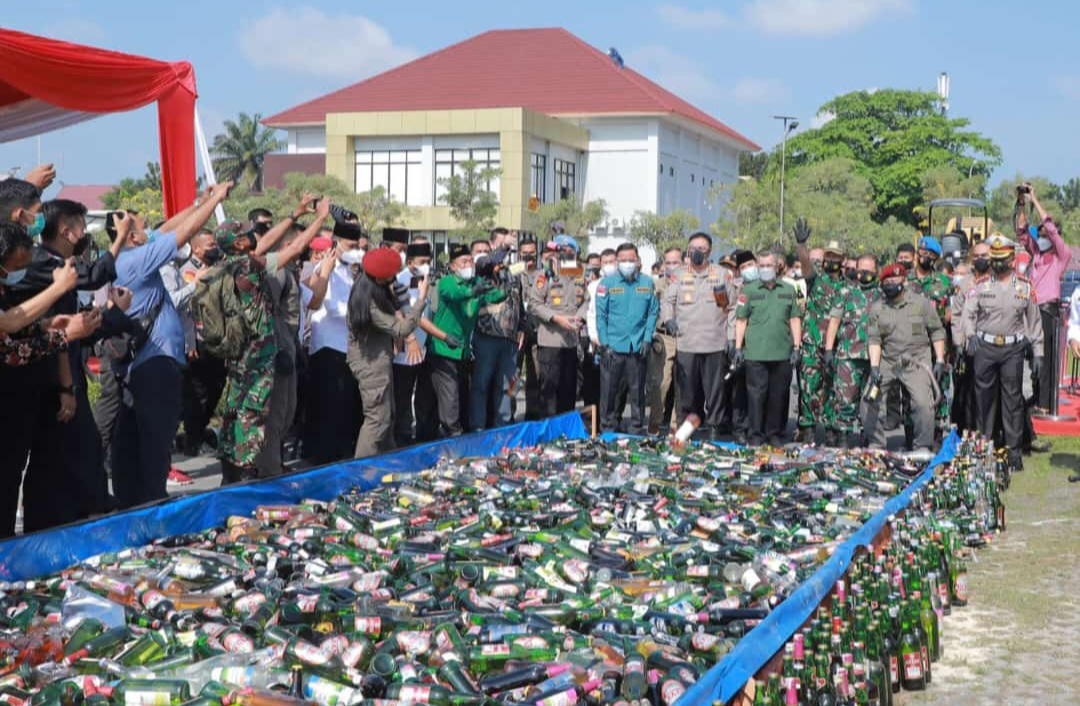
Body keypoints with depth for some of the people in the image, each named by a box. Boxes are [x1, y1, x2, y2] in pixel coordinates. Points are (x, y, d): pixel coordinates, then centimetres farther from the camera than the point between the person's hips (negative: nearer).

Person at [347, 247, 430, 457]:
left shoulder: (370, 287, 4)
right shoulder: (371, 302, -26)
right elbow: (401, 329, -24)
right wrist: (421, 299, -22)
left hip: (377, 361, 10)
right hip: (372, 363, -10)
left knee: (387, 416, 18)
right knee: (378, 418, -7)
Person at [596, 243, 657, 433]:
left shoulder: (647, 283, 6)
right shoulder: (607, 283, 1)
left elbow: (653, 312, 8)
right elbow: (600, 315, 0)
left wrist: (647, 339, -2)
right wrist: (604, 344, -5)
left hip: (638, 347, 1)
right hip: (613, 346, -1)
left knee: (637, 391, 6)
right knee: (610, 390, 2)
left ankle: (636, 429, 15)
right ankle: (609, 428, 12)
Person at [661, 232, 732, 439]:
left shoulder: (722, 274, 10)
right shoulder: (678, 275, 13)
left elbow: (732, 305, 11)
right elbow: (668, 301, 12)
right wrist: (668, 319, -8)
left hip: (715, 343, -1)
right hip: (685, 342, 1)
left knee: (714, 387, -1)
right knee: (688, 387, 4)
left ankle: (713, 425, 7)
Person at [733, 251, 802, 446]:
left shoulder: (788, 290, 12)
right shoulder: (748, 290, 5)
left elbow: (795, 319, 12)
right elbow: (741, 321, 4)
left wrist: (796, 346, 4)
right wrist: (738, 348, -1)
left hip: (782, 352, 2)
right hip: (755, 353, -2)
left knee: (778, 394, 7)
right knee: (756, 393, -2)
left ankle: (775, 433, 17)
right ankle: (756, 434, 6)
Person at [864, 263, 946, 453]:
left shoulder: (921, 303, 1)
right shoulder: (877, 308, 5)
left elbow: (937, 332, 5)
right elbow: (874, 340, 1)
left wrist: (940, 361, 0)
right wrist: (874, 367, -9)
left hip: (916, 361, -2)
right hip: (887, 362, 2)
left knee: (923, 403, -15)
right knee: (871, 400, -1)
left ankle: (923, 447, -1)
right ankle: (875, 444, 14)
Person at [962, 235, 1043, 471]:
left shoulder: (1025, 287, 7)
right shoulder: (981, 286, 6)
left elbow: (1034, 321, 9)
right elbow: (969, 313, 1)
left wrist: (1037, 353, 6)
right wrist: (971, 336, -18)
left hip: (1013, 349, -1)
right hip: (985, 348, 1)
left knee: (1013, 399, 0)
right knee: (984, 397, 7)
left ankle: (1014, 450, 6)